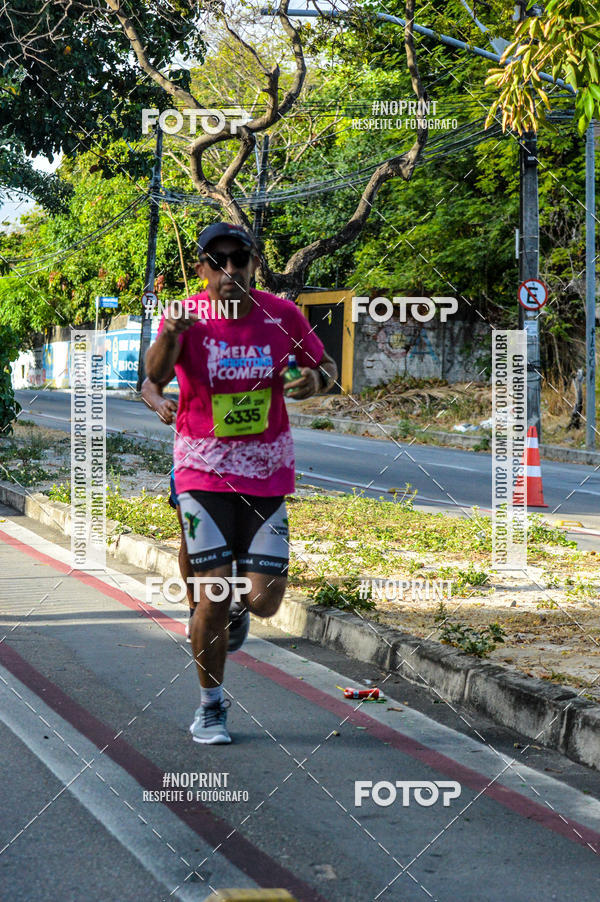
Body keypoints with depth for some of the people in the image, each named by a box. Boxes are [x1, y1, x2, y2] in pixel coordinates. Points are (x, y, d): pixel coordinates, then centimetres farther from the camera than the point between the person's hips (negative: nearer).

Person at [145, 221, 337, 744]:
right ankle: (211, 705, 14)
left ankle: (242, 603, 35)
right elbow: (156, 374, -26)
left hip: (268, 473, 2)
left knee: (263, 601, -4)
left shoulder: (281, 315, -2)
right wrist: (169, 335, -48)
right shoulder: (188, 316, -8)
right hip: (204, 472, -2)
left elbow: (326, 367, 11)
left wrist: (317, 378, -13)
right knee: (213, 596, -7)